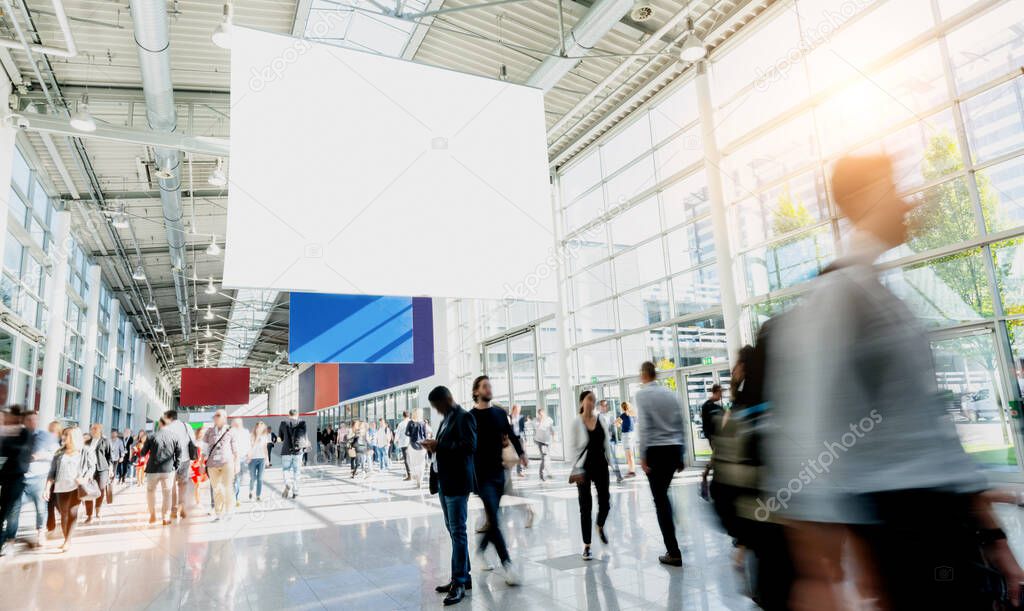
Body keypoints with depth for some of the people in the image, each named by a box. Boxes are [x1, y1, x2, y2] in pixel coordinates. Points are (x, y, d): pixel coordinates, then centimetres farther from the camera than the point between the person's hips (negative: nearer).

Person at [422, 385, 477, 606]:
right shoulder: (447, 419, 18)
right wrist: (434, 447, 1)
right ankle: (462, 577, 23)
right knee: (453, 531, 13)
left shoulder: (464, 417, -9)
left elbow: (470, 446, -21)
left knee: (458, 532, -6)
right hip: (444, 482, 9)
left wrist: (438, 445, -19)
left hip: (457, 482, -9)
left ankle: (460, 583, 0)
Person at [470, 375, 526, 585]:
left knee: (492, 517, 13)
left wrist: (521, 452, -4)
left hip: (498, 472, 5)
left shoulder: (500, 413, 8)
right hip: (481, 474, -5)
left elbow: (511, 435, 10)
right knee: (494, 518, -10)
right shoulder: (470, 417, -5)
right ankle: (507, 564, -9)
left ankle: (481, 548, 35)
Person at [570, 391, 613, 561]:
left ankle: (600, 526, 38)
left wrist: (610, 462, 7)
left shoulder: (600, 420, 3)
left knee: (605, 503, 4)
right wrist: (576, 470, -12)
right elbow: (574, 448, -7)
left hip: (601, 465, 3)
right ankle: (587, 546, 11)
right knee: (585, 507, 0)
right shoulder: (577, 423, -7)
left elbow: (606, 443, 10)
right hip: (584, 468, -3)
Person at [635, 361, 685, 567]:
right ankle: (671, 546, 25)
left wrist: (642, 456, -11)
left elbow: (644, 426, -13)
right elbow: (681, 425, 11)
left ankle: (674, 553, -2)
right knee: (663, 494, 22)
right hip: (674, 449, 6)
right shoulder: (672, 394, 11)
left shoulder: (642, 394, -5)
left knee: (660, 498, -1)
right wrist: (681, 455, 16)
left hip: (655, 449, -6)